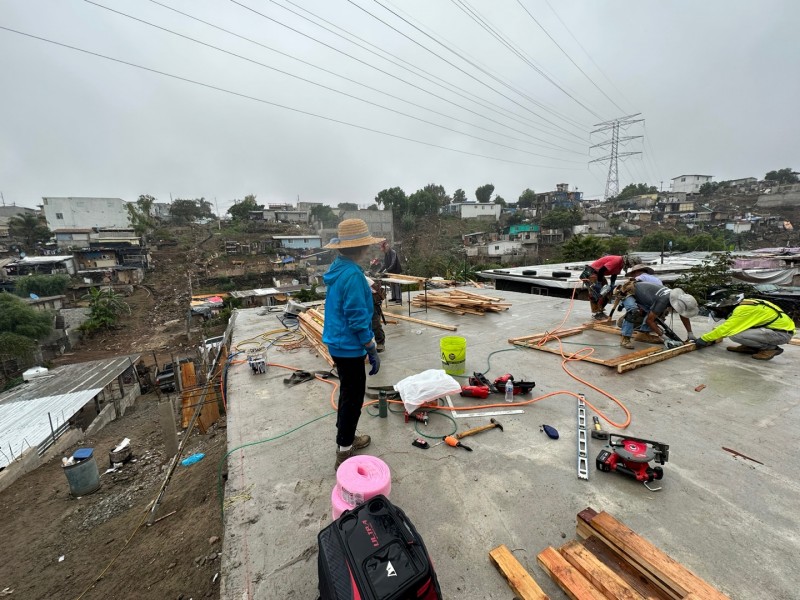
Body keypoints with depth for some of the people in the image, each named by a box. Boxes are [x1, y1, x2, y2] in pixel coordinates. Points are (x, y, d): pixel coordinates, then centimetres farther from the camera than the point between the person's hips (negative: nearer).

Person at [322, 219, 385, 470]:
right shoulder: (352, 274, -24)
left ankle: (346, 438, 40)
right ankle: (344, 453, 21)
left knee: (348, 394, 23)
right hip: (349, 348, -10)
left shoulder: (338, 268, 7)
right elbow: (358, 319, -24)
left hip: (338, 344, 10)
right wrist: (373, 350, -15)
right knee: (353, 398, 6)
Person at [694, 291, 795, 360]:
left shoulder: (744, 309, -24)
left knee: (735, 335, -25)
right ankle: (751, 347, 9)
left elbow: (726, 329, -27)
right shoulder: (742, 304, 3)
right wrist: (712, 338, 11)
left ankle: (771, 348, -5)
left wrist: (704, 339, -19)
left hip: (783, 332, -9)